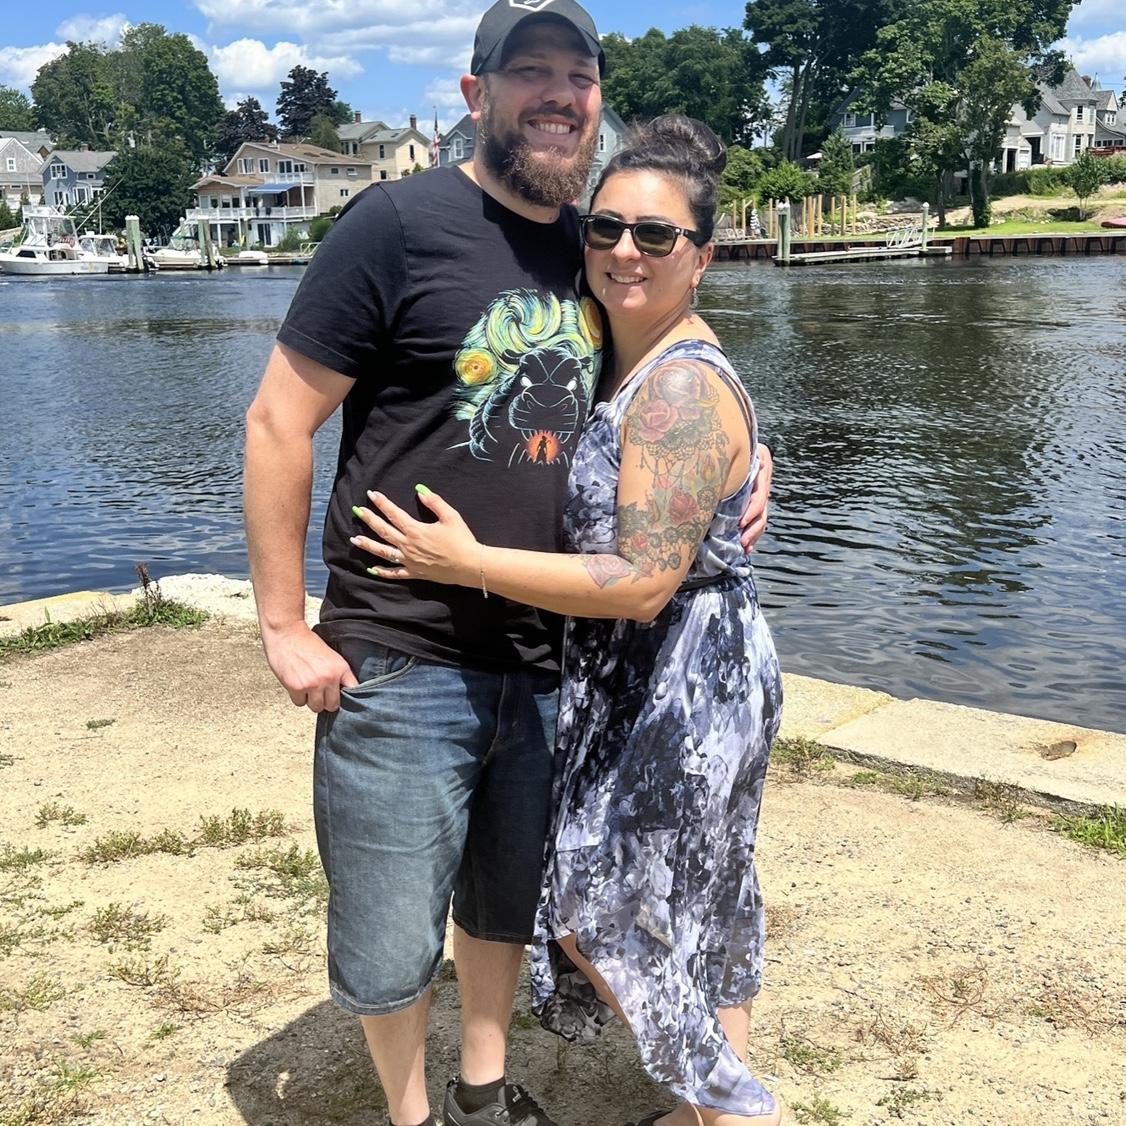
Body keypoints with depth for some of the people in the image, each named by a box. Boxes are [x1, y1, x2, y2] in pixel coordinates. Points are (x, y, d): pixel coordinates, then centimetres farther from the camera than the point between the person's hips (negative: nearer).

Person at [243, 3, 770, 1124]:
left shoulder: (596, 252, 7)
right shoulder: (401, 221, -11)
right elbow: (279, 418, -10)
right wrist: (284, 626, -12)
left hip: (548, 669, 6)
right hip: (399, 671, -5)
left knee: (506, 905, 22)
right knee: (389, 948, 7)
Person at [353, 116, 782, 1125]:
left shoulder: (683, 388, -23)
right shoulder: (628, 361, 8)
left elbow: (643, 582, -27)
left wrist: (468, 563, -22)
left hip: (683, 685, -10)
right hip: (639, 677, 10)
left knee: (602, 917, 2)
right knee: (694, 910, 20)